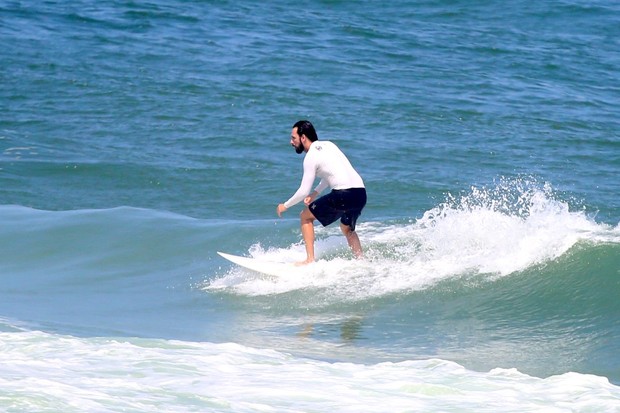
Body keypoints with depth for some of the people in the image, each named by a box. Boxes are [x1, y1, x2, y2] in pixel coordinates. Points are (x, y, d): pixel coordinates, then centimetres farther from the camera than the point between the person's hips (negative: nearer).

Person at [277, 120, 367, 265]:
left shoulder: (311, 156, -5)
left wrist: (285, 206, 8)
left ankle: (310, 260, 2)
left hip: (343, 195, -8)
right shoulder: (328, 145, 19)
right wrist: (316, 192, 30)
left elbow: (304, 192, -6)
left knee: (305, 216, 8)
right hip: (361, 194, 8)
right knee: (347, 229, 32)